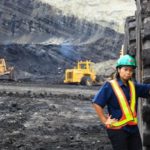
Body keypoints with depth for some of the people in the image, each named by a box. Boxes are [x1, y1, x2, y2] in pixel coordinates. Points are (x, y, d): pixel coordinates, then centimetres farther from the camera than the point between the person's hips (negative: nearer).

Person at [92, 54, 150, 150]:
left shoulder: (134, 86, 9)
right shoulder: (110, 86, -11)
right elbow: (97, 103, -14)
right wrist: (105, 121, -13)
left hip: (133, 128, 6)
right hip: (117, 129, -6)